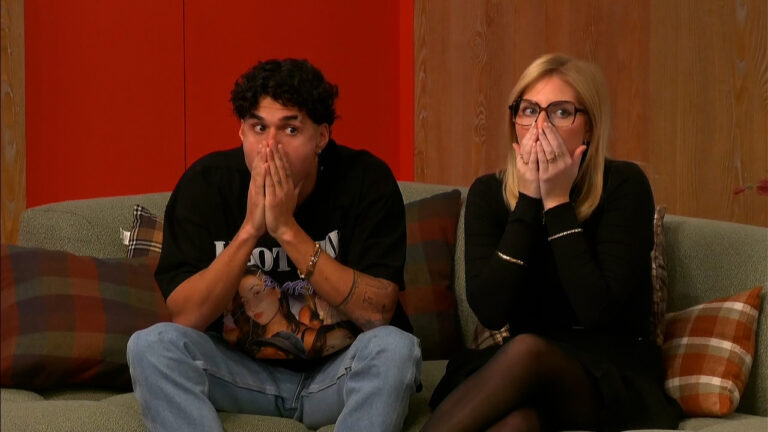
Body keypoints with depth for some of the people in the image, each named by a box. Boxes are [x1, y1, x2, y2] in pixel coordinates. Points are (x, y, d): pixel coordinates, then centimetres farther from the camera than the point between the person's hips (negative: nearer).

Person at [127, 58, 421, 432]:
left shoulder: (366, 180, -14)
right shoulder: (206, 183, -10)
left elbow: (377, 313, -22)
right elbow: (185, 317, -16)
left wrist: (287, 229, -28)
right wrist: (249, 229, -28)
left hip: (339, 372, -1)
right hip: (245, 370, 2)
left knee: (394, 347, -32)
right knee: (151, 345, -23)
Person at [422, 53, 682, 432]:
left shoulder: (623, 186, -8)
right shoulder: (490, 193, 1)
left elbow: (596, 310, -19)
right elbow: (490, 311, -13)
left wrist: (557, 202, -18)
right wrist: (529, 200, -15)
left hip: (615, 379, -1)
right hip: (526, 376, 2)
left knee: (528, 350, -35)